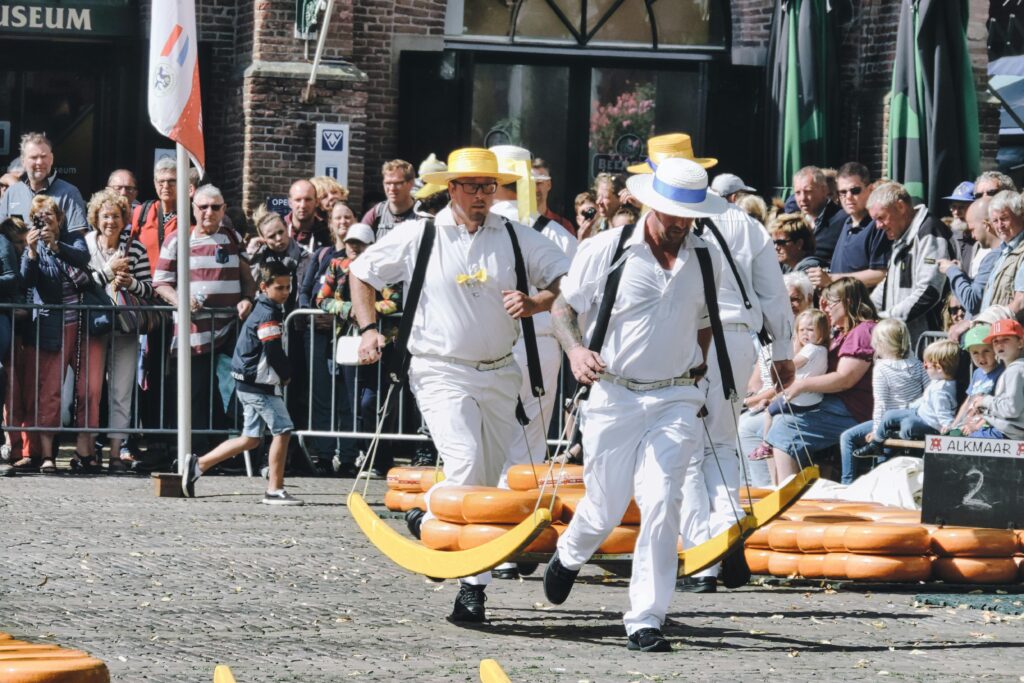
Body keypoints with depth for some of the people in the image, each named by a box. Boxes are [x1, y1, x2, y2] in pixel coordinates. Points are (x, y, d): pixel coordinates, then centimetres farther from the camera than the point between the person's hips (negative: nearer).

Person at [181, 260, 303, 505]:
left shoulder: (263, 309, 16)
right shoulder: (268, 315, -16)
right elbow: (273, 352, -20)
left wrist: (281, 375, 9)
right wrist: (286, 375, -3)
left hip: (249, 383, 10)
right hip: (260, 385, -10)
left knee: (251, 438, 15)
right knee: (283, 430, -8)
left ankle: (198, 464, 18)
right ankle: (275, 490, -6)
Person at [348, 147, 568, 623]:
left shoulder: (516, 238, 4)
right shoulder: (418, 237, 0)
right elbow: (361, 273, 11)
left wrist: (535, 303, -13)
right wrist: (369, 329, -1)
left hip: (500, 374, 4)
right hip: (441, 373, -3)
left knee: (488, 482, 6)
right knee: (466, 465, -23)